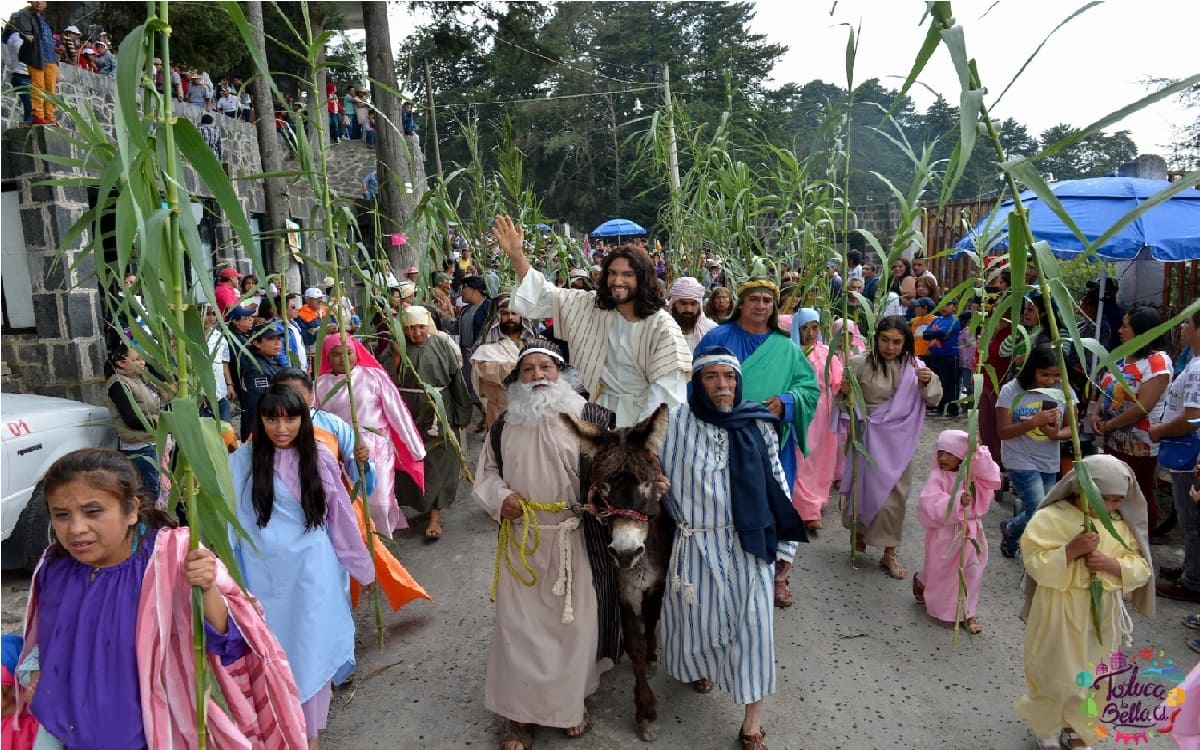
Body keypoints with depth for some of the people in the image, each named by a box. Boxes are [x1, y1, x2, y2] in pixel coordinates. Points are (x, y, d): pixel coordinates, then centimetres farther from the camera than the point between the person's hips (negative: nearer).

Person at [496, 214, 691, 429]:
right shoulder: (593, 306, -1)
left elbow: (667, 382, -15)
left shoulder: (660, 325, -13)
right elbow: (545, 297, -1)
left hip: (642, 409, -3)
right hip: (602, 406, 3)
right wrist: (516, 256, -13)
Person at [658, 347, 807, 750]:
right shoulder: (675, 422, -7)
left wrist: (782, 541, 6)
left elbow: (776, 484, 6)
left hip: (749, 542, 1)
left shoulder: (758, 424, -2)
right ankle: (702, 666, 50)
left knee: (753, 623, 0)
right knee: (700, 616, 14)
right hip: (696, 542, 0)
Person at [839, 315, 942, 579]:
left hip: (899, 440, 2)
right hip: (869, 436, -2)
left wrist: (928, 382, -15)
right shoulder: (861, 363, -10)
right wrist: (845, 393, -26)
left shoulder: (914, 366, -1)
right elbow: (847, 403, -4)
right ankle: (858, 531, 36)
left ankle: (889, 552, 19)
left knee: (895, 494, 7)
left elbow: (933, 401, 5)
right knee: (865, 486, 9)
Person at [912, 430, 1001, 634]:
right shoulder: (937, 476, -15)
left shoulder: (973, 473, -3)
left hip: (971, 531, 3)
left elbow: (992, 478, -21)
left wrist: (978, 452, -28)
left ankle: (968, 613, 21)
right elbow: (930, 504, -26)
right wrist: (956, 501, -41)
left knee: (972, 573, 6)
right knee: (938, 571, 14)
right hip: (944, 532, -3)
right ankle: (920, 581, 47)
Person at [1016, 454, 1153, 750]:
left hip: (1102, 615, 4)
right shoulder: (1050, 518, -16)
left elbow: (1142, 568, -1)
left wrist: (1110, 564, -20)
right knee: (1055, 677, 8)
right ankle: (1045, 726, 34)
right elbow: (1035, 564, -18)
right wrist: (1072, 549, -30)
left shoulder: (1122, 523, -1)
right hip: (1059, 614, -4)